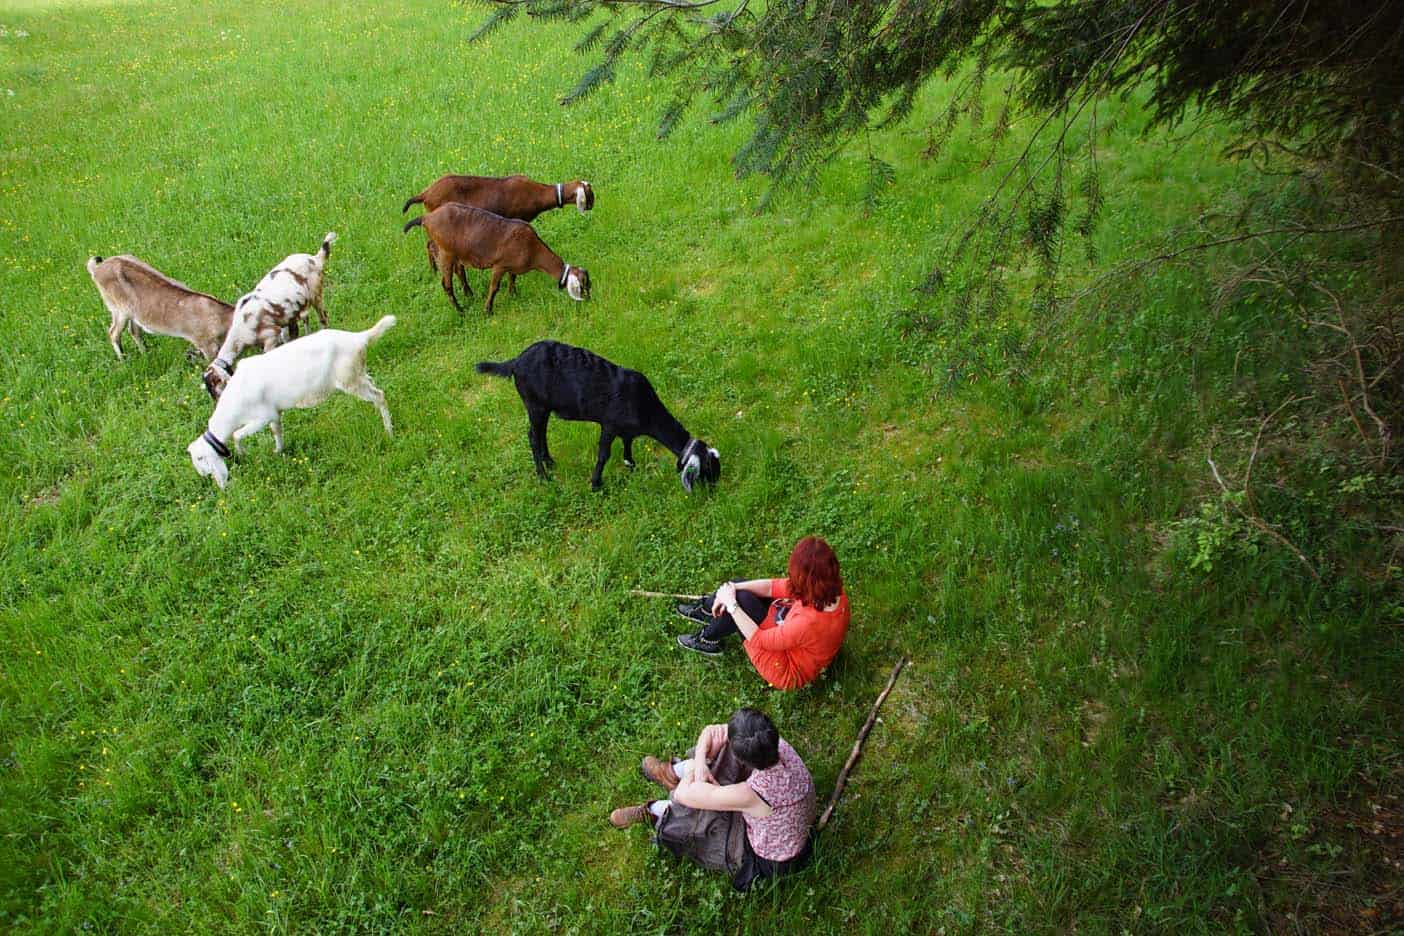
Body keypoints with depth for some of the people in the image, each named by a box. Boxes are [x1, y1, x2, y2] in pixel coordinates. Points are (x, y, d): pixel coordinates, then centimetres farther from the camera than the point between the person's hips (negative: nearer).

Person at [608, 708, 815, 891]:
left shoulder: (751, 794, -43)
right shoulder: (776, 743, -25)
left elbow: (683, 794, -28)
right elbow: (711, 731, -9)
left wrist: (693, 769, -9)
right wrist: (700, 763, -23)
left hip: (769, 861, -6)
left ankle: (649, 813, 31)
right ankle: (673, 773, 27)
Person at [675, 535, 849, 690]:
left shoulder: (807, 623, -42)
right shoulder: (832, 590, -20)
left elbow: (759, 640, -27)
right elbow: (774, 586, -10)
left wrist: (731, 603, -19)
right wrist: (730, 588, -15)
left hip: (787, 671, -7)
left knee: (741, 599, -17)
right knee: (739, 587, 5)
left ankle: (708, 641, 11)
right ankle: (705, 610, 33)